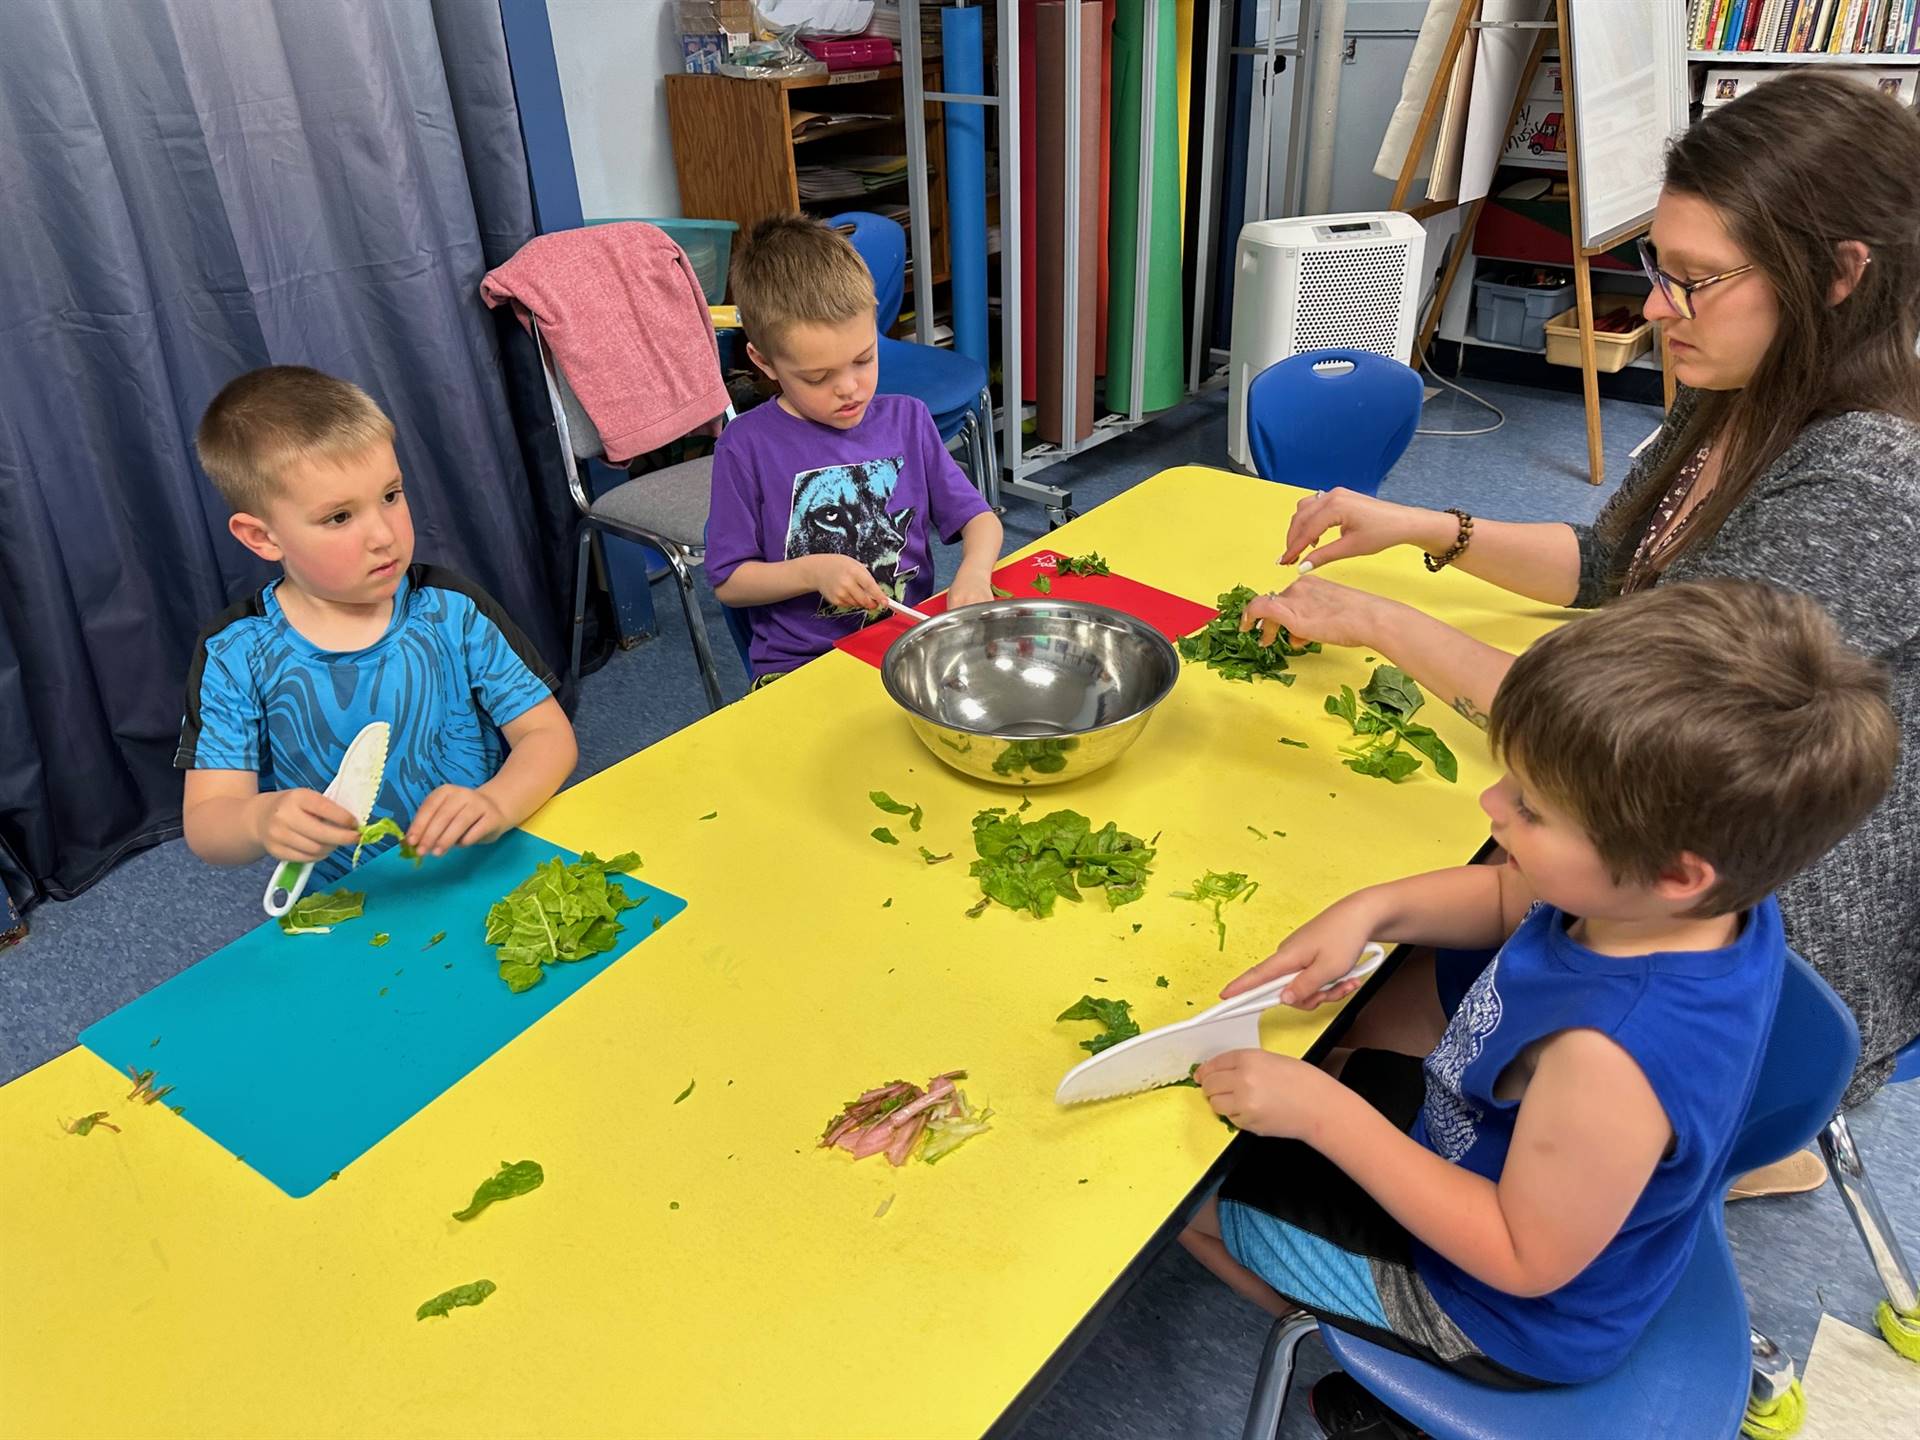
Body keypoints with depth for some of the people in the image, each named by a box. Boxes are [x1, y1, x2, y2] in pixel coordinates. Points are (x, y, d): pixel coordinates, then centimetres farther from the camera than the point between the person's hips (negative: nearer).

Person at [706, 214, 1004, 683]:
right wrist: (813, 572, -15)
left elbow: (980, 519, 10)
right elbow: (729, 582, 0)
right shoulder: (747, 446, -5)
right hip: (798, 666, -3)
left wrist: (975, 572, -12)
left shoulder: (907, 419, 6)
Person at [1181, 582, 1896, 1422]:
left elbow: (1526, 1261, -29)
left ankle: (1349, 1349, 25)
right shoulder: (1707, 903, -20)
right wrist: (1369, 910, -17)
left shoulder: (1608, 1059, -45)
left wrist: (1324, 1115, -31)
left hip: (1503, 1316, -7)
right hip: (1488, 1145, 8)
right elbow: (1510, 898, 0)